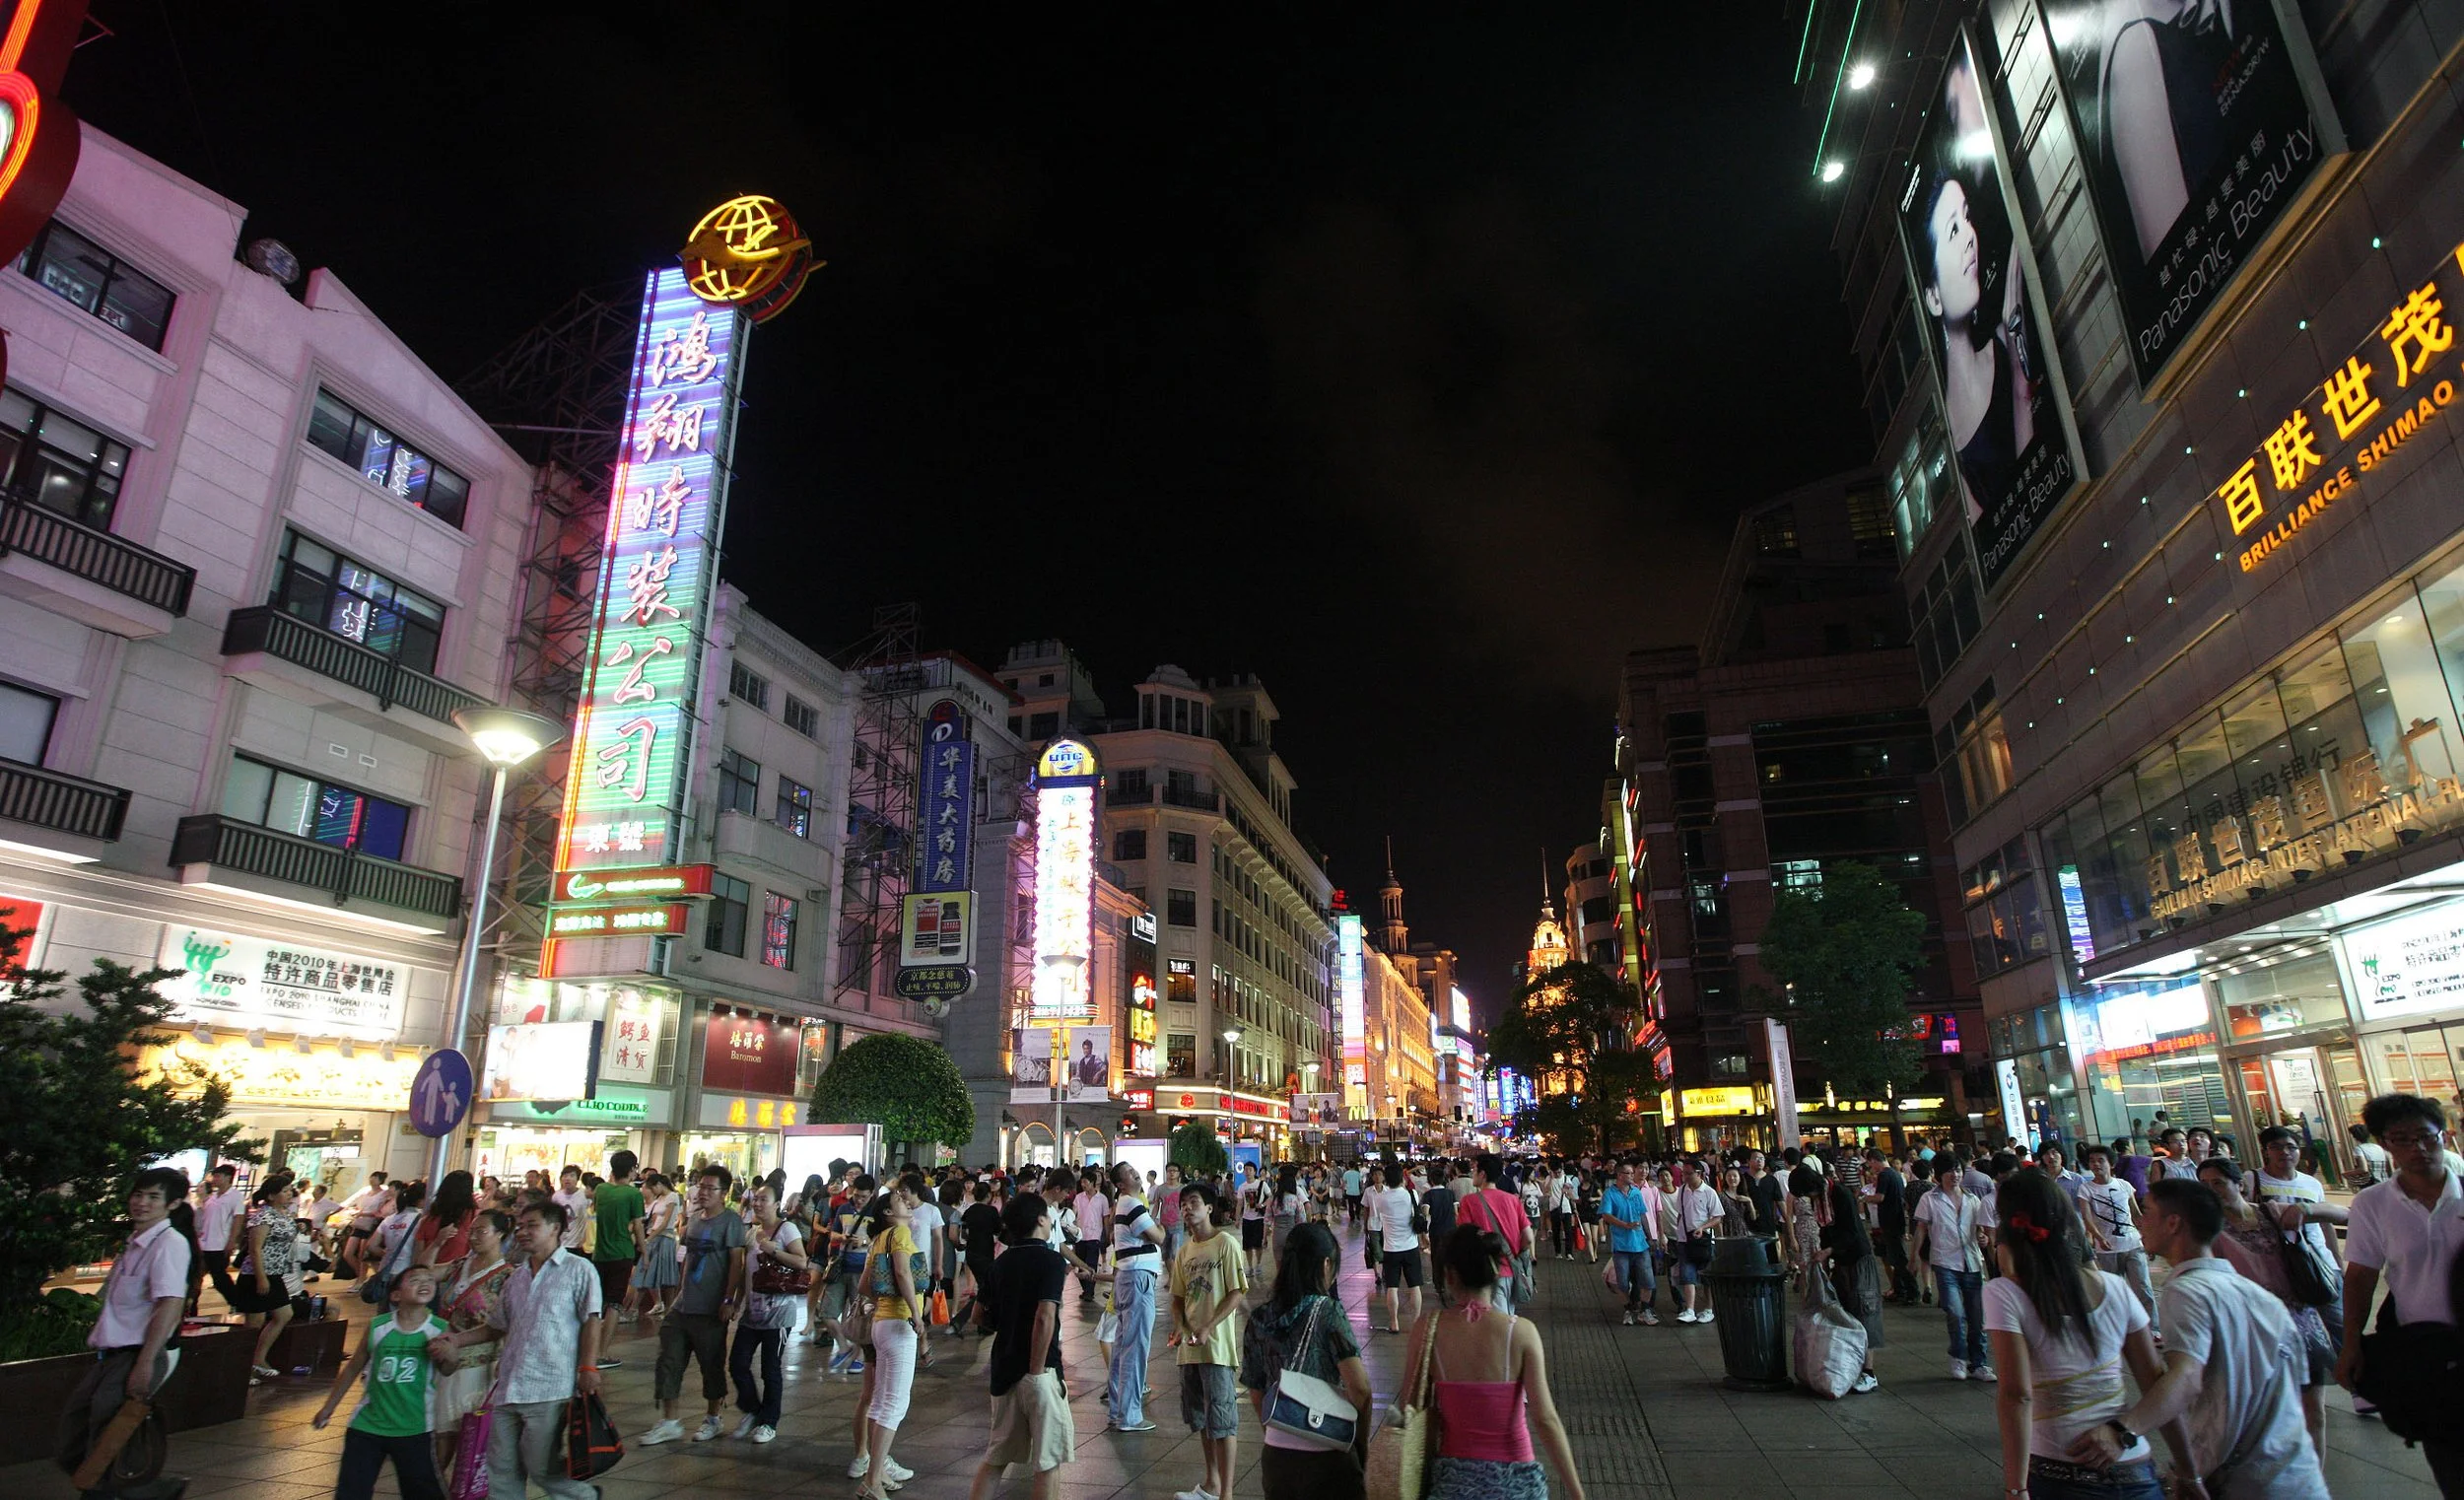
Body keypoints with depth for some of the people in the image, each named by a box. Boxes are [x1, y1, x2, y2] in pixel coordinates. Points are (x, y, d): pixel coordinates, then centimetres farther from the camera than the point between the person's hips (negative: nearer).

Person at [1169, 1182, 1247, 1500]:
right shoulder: (1185, 1251, 10)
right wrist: (1180, 1328, -4)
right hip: (1190, 1346, 7)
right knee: (1200, 1417, 18)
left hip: (1217, 1345, -7)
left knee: (1222, 1419, -2)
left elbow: (1236, 1294, -14)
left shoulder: (1225, 1244, -11)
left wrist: (1207, 1329, -20)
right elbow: (1179, 1297, 15)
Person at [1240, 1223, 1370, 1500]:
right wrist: (1362, 1447, -6)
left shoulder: (1257, 1321, 1)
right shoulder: (1327, 1311, -13)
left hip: (1275, 1456, 4)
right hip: (1327, 1457, -4)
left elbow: (1256, 1396, 8)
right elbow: (1358, 1387, -19)